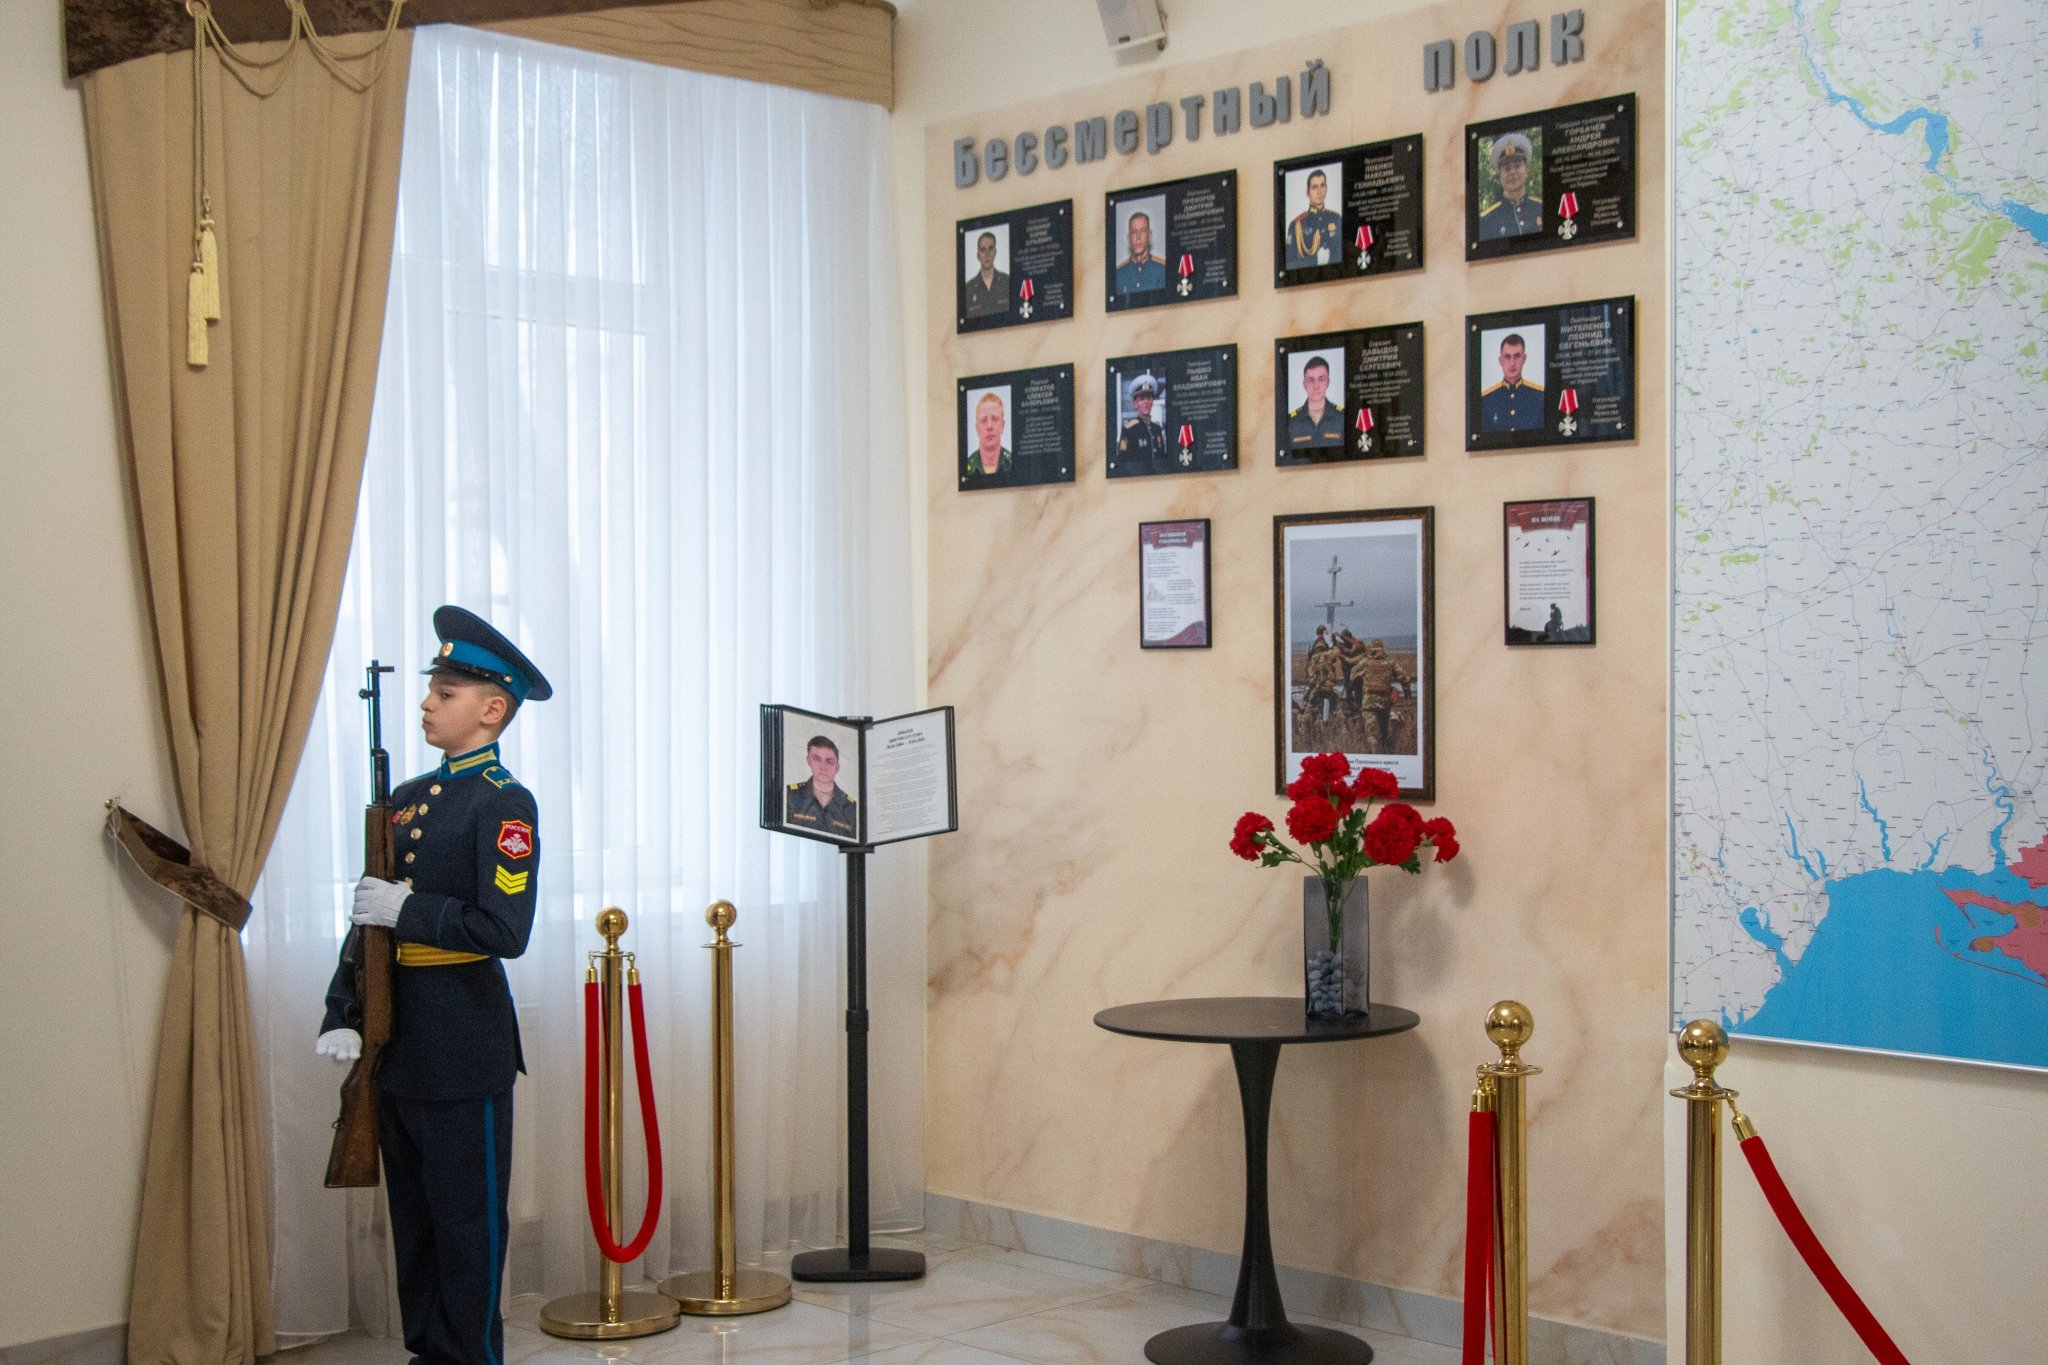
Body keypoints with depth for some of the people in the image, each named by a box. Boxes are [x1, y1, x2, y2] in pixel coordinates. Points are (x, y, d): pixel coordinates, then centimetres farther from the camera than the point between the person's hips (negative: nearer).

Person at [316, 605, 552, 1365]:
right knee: (411, 1211, 16)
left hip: (462, 1042, -8)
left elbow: (504, 931, -21)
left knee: (467, 1216, 3)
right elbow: (372, 913, 13)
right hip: (396, 1043, 8)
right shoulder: (408, 797, 12)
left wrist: (406, 909, -15)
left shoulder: (505, 804, -11)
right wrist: (343, 1016, 4)